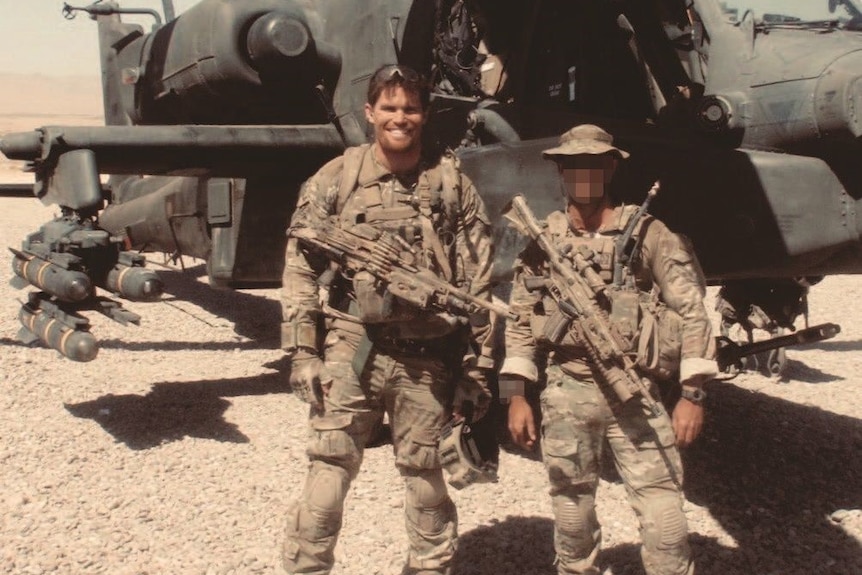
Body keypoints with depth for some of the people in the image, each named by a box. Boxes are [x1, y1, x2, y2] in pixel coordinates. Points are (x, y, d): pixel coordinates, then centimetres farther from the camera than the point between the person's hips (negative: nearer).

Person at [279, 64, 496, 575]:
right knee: (328, 475, -2)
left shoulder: (453, 183, 3)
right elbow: (301, 272, 2)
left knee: (427, 479, 13)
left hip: (427, 357, 1)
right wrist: (302, 352, -5)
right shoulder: (335, 180, 2)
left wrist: (478, 367, 3)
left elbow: (479, 283, 5)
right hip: (352, 350, -1)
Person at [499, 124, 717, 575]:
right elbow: (521, 322, 10)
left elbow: (691, 311, -3)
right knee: (571, 515, 12)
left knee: (664, 519, -4)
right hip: (565, 394, 2)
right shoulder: (542, 239, 7)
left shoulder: (647, 233, -2)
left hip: (635, 393, -2)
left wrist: (692, 394, -8)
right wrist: (516, 396, 3)